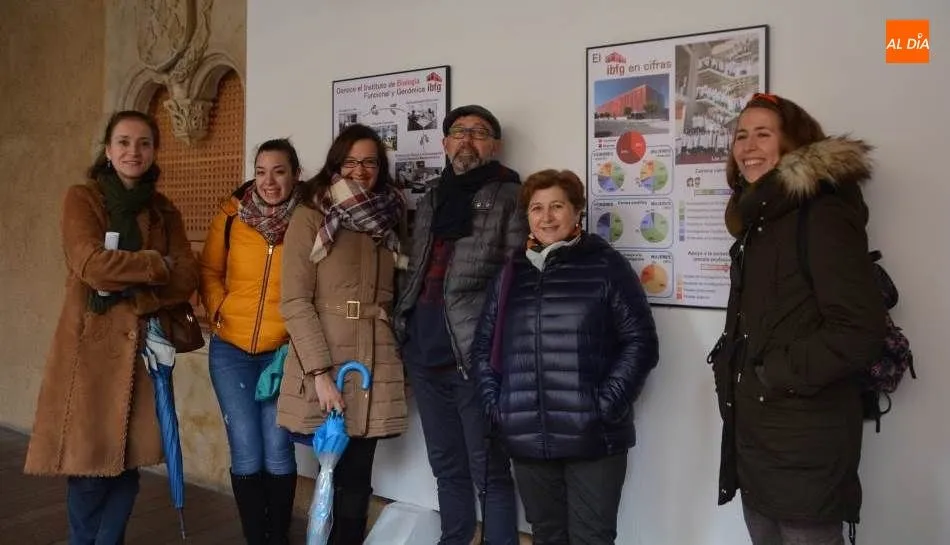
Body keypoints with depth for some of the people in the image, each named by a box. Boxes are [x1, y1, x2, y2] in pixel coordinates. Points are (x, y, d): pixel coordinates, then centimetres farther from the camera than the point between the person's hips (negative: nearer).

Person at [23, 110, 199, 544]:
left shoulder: (164, 211, 12)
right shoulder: (81, 199, 0)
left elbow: (187, 279, 0)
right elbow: (92, 264, -16)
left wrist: (128, 294, -13)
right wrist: (158, 264, -8)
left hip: (142, 345, 4)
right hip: (90, 344, -4)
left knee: (129, 459, 7)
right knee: (89, 458, 0)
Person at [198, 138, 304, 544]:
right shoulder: (230, 217, -1)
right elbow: (209, 273, 10)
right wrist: (220, 314, -3)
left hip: (285, 352, -1)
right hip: (230, 350, 1)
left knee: (278, 451, 1)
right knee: (246, 454, 4)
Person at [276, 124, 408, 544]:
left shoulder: (388, 220, 13)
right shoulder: (311, 217, -1)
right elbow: (294, 301, -9)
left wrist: (404, 359, 6)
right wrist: (320, 372, -16)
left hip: (376, 369, 4)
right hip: (324, 366, -3)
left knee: (355, 482, 7)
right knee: (336, 479, 4)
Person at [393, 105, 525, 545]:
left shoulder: (510, 198, -2)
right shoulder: (430, 201, 18)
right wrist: (406, 335, 14)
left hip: (476, 356, -6)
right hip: (425, 354, 7)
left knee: (489, 471, 2)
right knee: (447, 467, 18)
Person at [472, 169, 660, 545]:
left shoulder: (606, 265, 0)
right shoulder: (513, 273, 13)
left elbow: (640, 341, -4)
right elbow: (483, 342, 17)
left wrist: (606, 405, -13)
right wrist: (494, 402, 4)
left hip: (593, 437, -4)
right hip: (526, 439, 4)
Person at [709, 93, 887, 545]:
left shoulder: (823, 214, -13)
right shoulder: (758, 220, 14)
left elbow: (860, 329, -22)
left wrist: (774, 376, -17)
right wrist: (731, 369, 7)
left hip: (804, 445, -8)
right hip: (754, 436, 8)